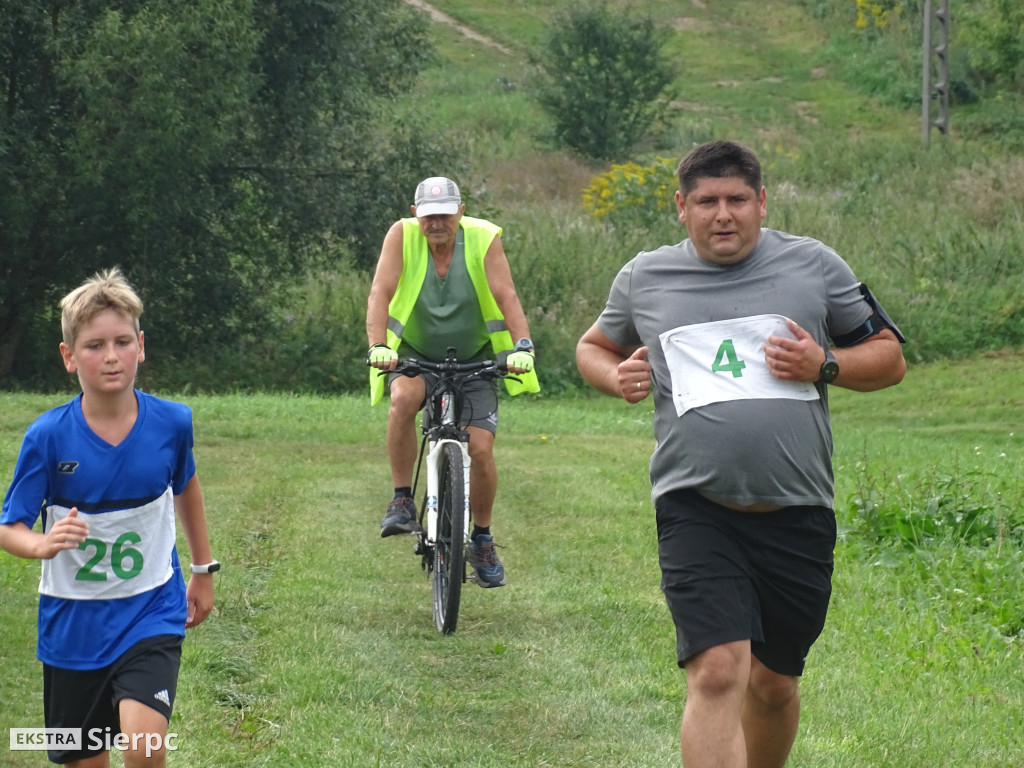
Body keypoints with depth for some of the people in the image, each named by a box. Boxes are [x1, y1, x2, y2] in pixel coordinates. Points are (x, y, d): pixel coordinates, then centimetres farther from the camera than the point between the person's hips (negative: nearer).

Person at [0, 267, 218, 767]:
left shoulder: (171, 422, -8)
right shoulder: (47, 436, -14)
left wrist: (203, 570, 22)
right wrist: (42, 545, -33)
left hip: (151, 614, 0)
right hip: (72, 626, 0)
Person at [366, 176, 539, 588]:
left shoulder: (483, 238, -15)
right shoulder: (402, 235, -14)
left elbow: (506, 297, -21)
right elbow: (380, 293, -21)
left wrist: (522, 346, -36)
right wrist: (378, 346, -36)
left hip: (473, 361, 1)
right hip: (415, 356, 0)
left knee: (480, 448, -10)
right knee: (403, 398, -34)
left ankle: (481, 540, 13)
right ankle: (402, 500, -19)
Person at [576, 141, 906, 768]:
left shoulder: (813, 265, 6)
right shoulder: (644, 279, 9)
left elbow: (889, 358, 12)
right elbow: (594, 347, 26)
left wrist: (825, 365, -8)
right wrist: (617, 377, 3)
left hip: (797, 512, 2)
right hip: (696, 511, -2)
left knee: (775, 683, 13)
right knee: (717, 673, -18)